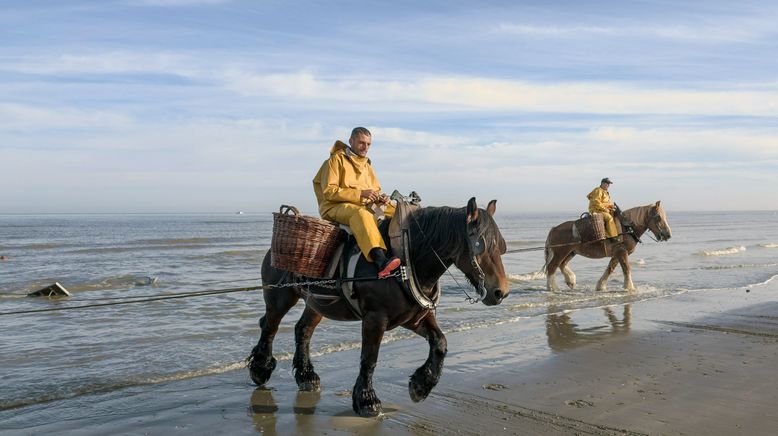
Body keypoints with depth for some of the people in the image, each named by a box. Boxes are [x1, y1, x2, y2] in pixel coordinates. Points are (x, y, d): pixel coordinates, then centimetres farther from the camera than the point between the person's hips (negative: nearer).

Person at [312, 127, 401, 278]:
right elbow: (329, 191, -10)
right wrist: (360, 194, -19)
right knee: (361, 214, -40)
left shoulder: (367, 165, 22)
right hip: (335, 207, -8)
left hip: (364, 207, 8)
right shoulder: (336, 160, 0)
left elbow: (375, 189, 27)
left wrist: (380, 198, 0)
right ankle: (381, 261, -57)